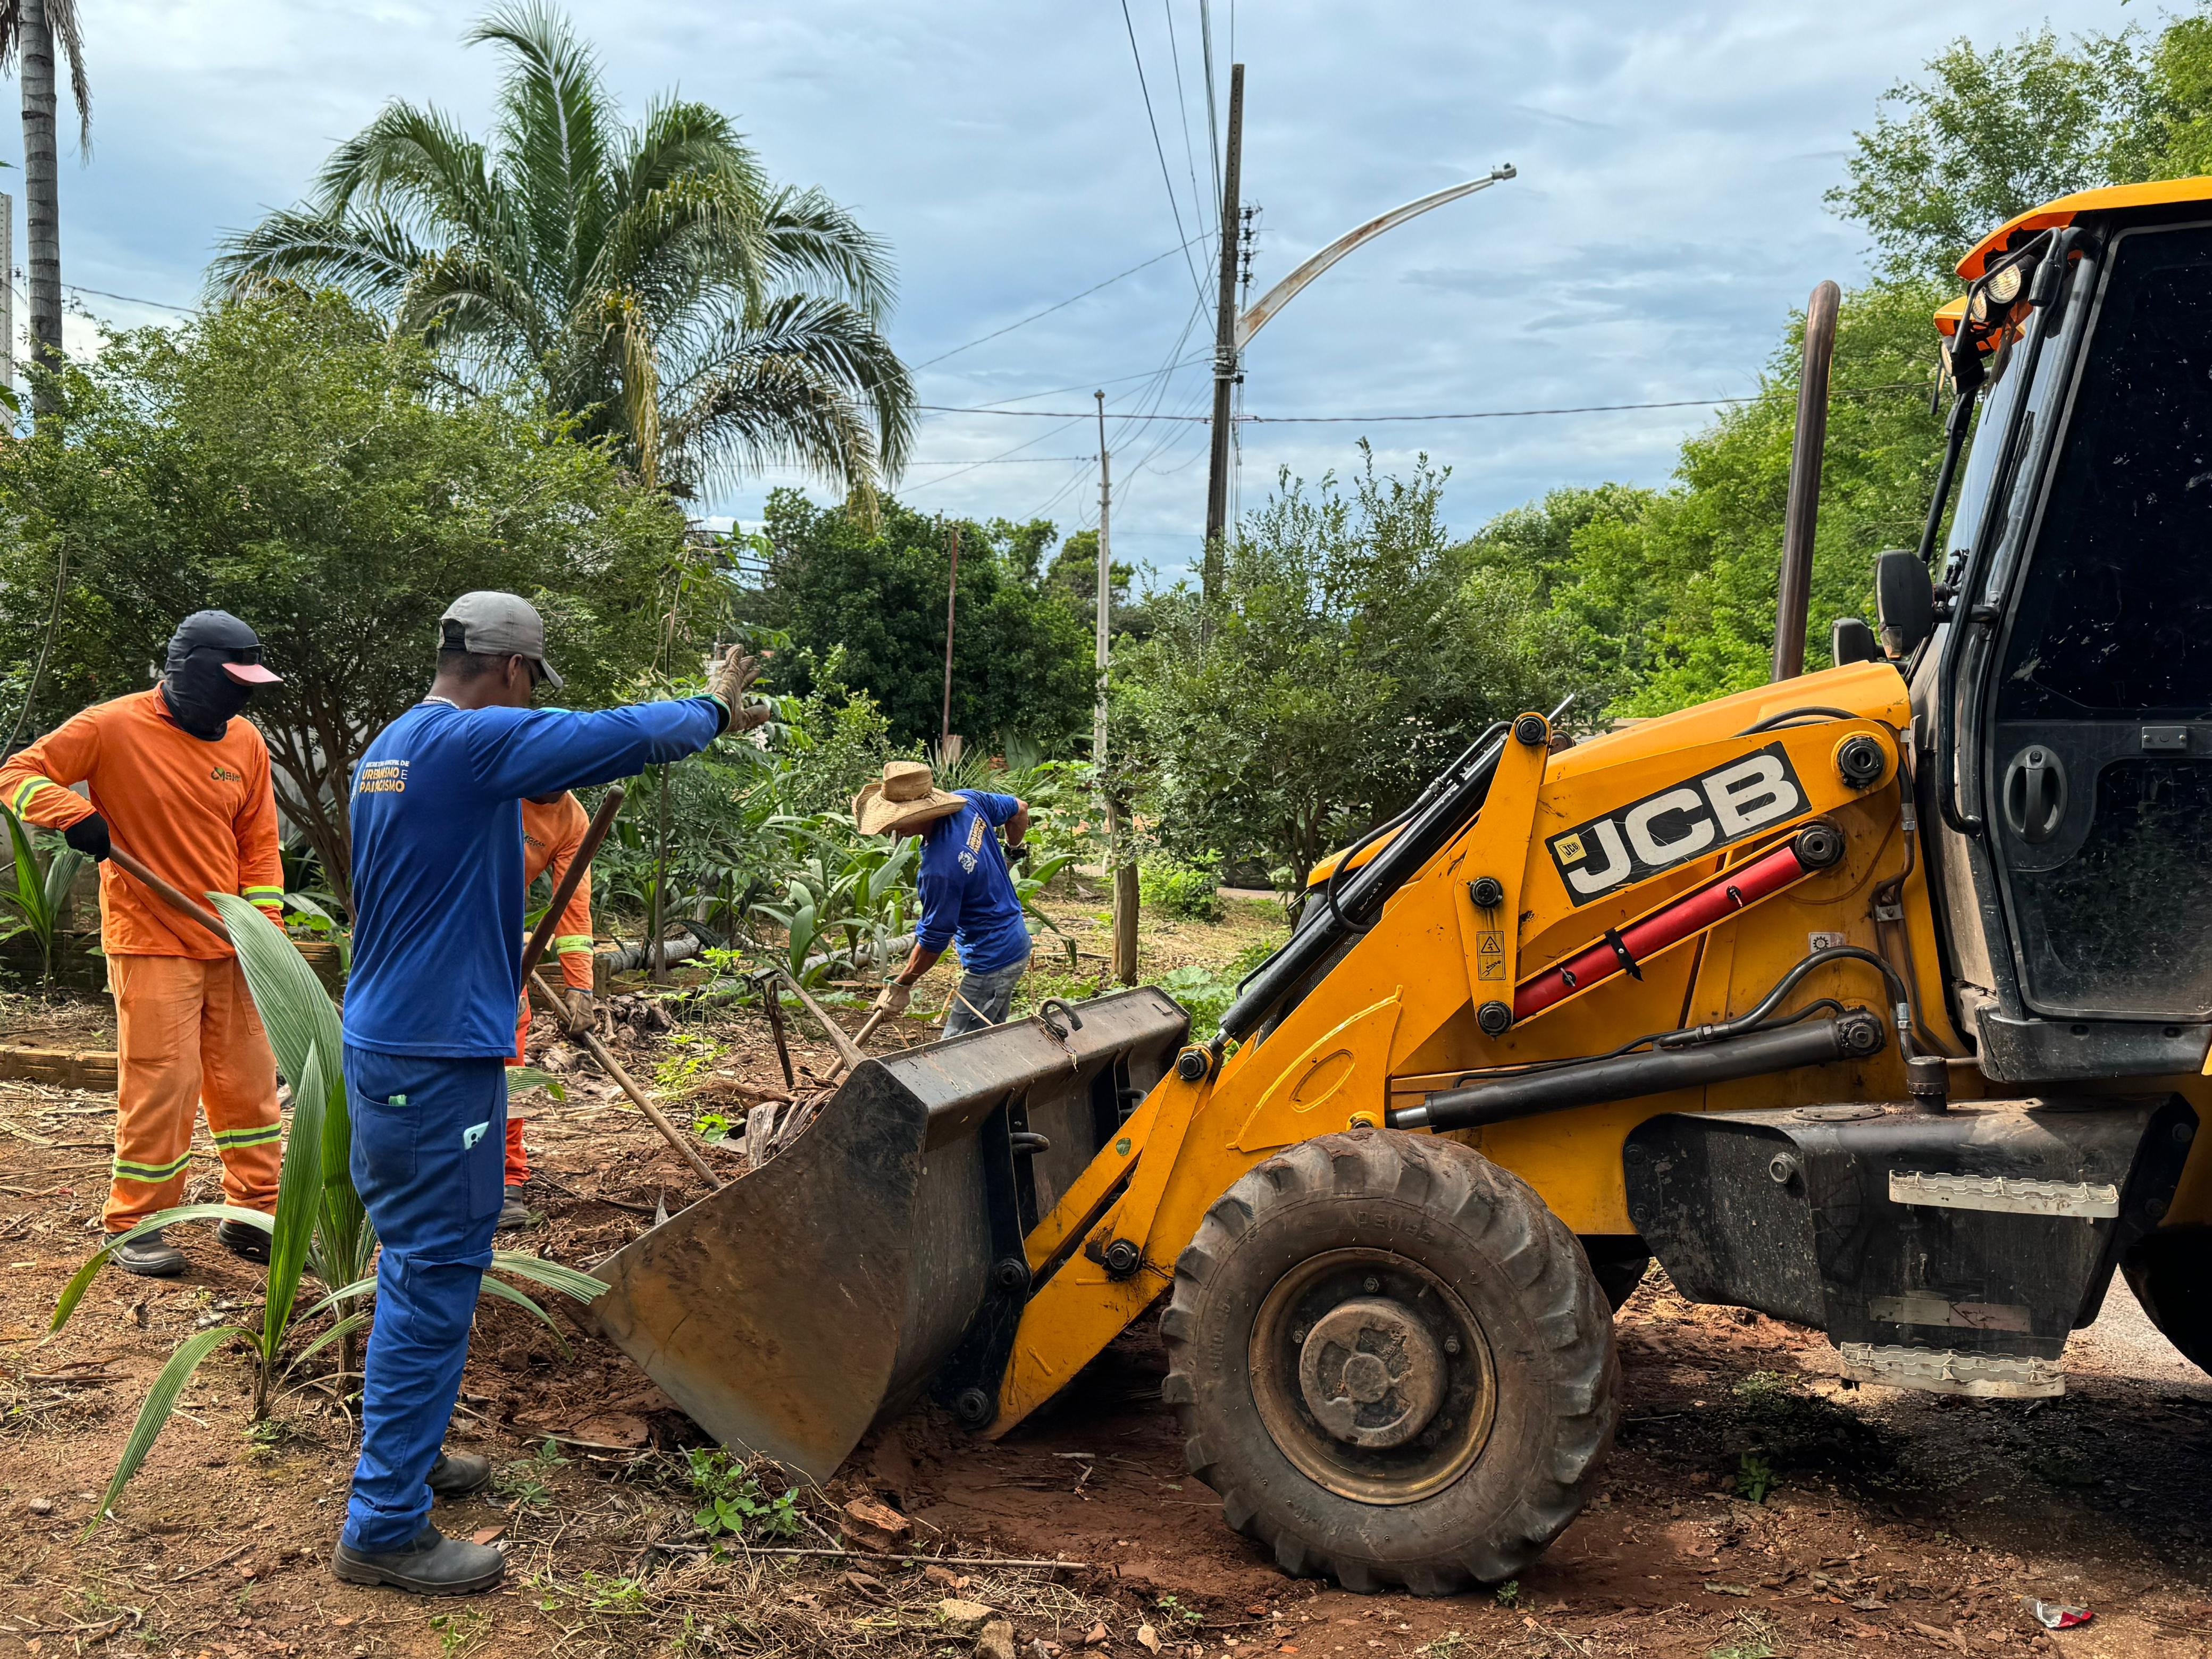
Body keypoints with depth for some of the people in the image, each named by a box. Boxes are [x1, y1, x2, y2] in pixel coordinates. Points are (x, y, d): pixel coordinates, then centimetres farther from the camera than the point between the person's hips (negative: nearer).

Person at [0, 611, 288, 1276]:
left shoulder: (246, 741, 5)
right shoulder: (112, 727, -9)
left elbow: (259, 845, 9)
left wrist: (265, 929, 3)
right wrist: (74, 816, -25)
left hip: (227, 948, 5)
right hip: (152, 946, -5)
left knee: (250, 1080, 10)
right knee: (161, 1086, -5)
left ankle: (253, 1214, 22)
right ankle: (135, 1226, 11)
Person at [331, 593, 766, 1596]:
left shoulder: (390, 747, 14)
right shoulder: (471, 742, -17)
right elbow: (625, 737, -16)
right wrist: (713, 707, 3)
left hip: (382, 1046, 10)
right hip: (440, 1058, -10)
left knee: (415, 1268, 21)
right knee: (434, 1283, -3)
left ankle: (401, 1456, 35)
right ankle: (385, 1528, 4)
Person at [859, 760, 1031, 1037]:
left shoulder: (941, 867, -31)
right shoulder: (968, 801, -8)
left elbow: (933, 941, -19)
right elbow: (1020, 809, 12)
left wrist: (900, 986, -4)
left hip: (992, 960, -10)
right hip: (1015, 943, 10)